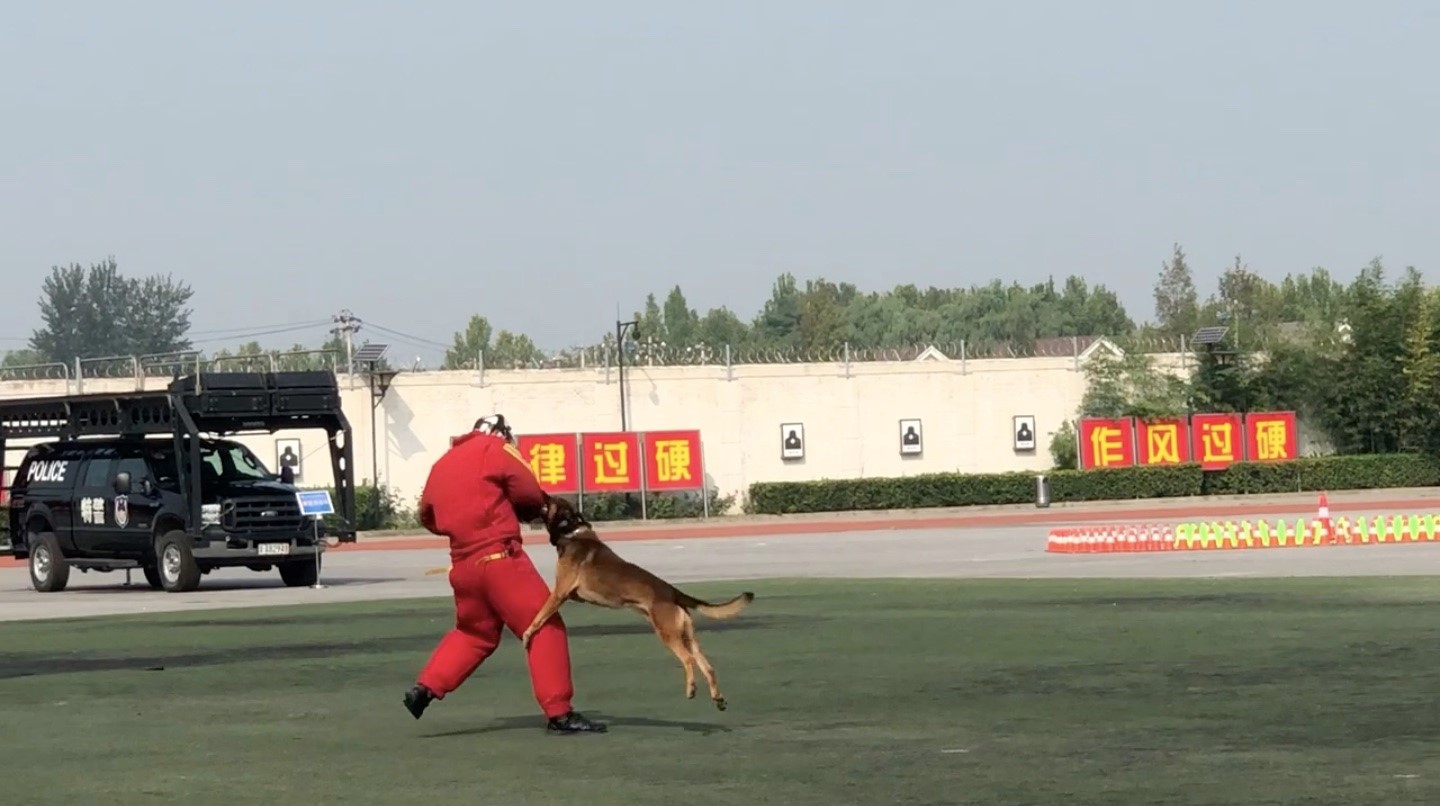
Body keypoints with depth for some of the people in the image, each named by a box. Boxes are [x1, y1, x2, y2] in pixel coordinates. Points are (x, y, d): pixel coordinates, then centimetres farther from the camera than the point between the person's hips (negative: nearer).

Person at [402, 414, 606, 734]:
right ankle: (559, 713, -10)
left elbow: (429, 516, 24)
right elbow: (529, 494, -4)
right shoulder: (494, 449, -1)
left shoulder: (443, 465, 19)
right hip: (499, 557, -7)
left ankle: (426, 687, 18)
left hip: (462, 564, 7)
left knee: (473, 632, 27)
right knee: (545, 627, -5)